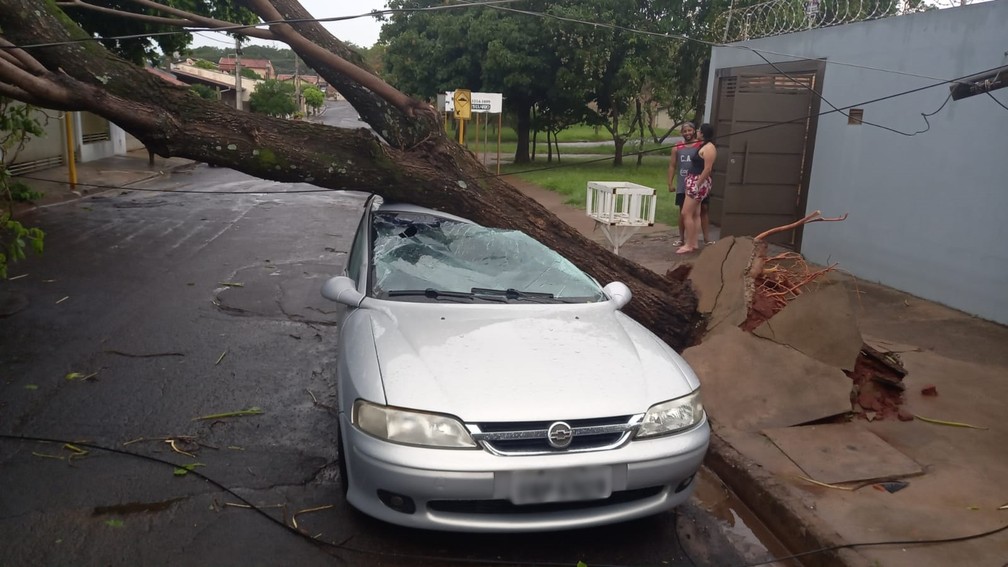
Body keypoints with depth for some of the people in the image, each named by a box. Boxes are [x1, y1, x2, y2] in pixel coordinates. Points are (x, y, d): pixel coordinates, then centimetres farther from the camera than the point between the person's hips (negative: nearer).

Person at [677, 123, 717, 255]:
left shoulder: (709, 148, -15)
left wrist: (697, 184, -21)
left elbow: (708, 169, -21)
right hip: (694, 182, 10)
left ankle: (689, 245, -7)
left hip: (699, 183, -10)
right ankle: (694, 243, 14)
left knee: (686, 213, -10)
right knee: (695, 214, 10)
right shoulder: (702, 145, 16)